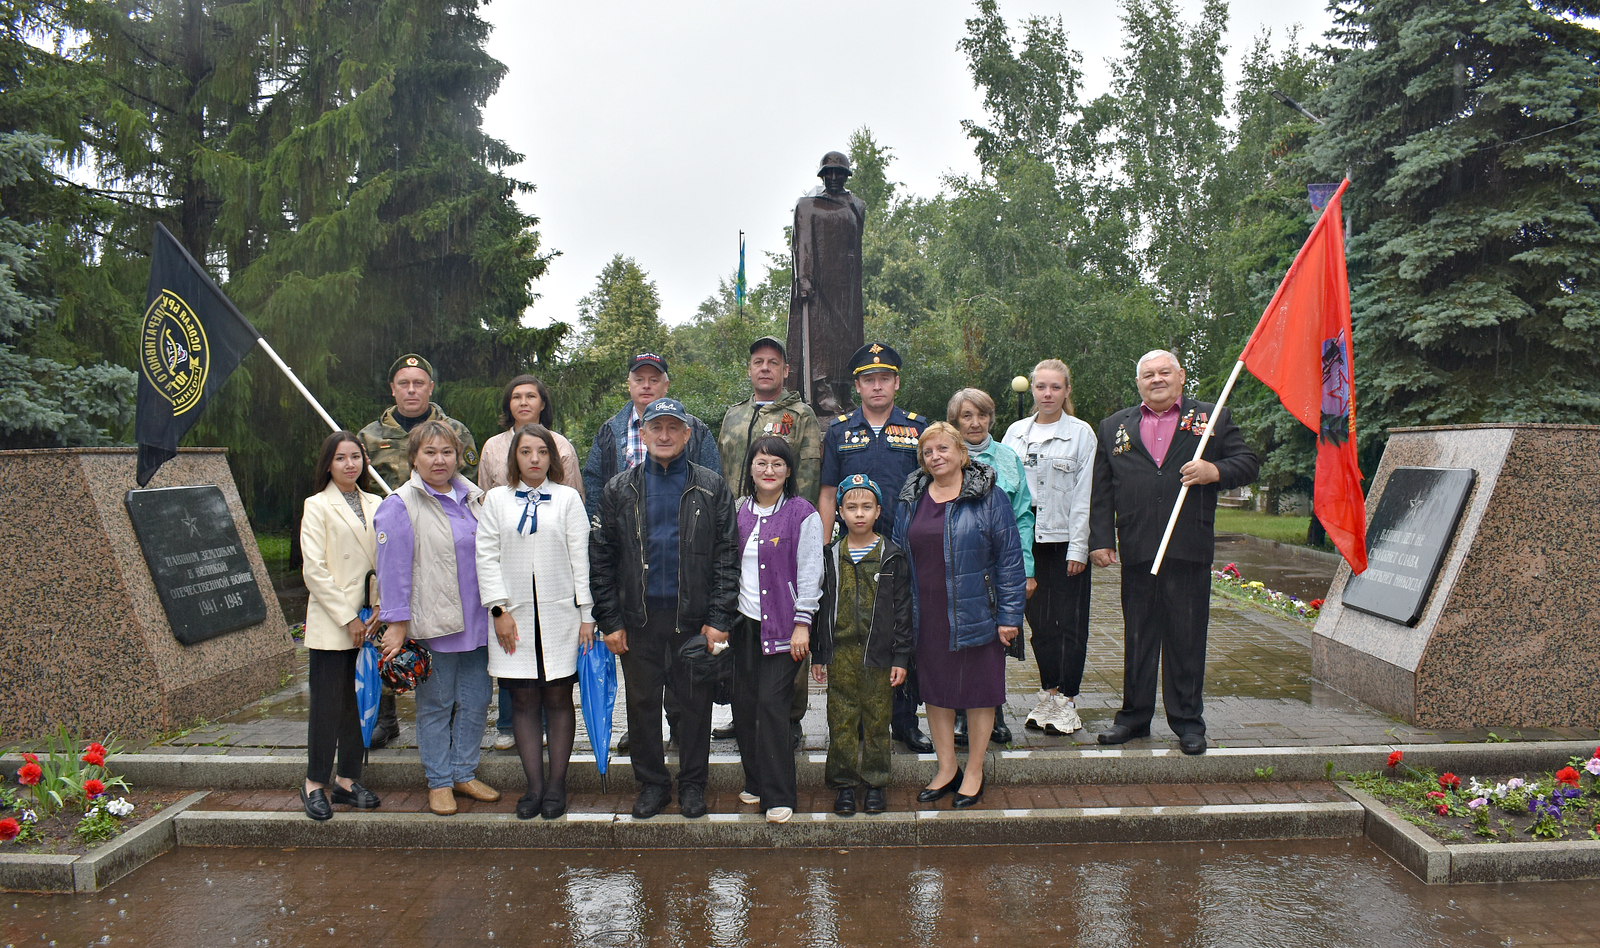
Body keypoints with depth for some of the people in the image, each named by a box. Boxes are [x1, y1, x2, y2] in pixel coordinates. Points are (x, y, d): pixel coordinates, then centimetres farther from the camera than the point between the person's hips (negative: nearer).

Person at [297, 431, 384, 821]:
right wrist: (348, 618, -12)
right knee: (326, 705, 0)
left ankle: (347, 780, 19)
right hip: (331, 626, -4)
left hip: (369, 624, 5)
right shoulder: (317, 506, -2)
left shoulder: (375, 505, 12)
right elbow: (314, 570, -9)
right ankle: (315, 784, 12)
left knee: (360, 704, 9)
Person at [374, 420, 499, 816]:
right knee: (435, 705, 6)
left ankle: (464, 773, 26)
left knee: (475, 701, 10)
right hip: (433, 624, -5)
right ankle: (439, 782, 19)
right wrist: (397, 624, -12)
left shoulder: (473, 497, 11)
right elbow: (393, 570, -9)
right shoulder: (399, 505, -6)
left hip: (476, 620, 5)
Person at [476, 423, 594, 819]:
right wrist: (499, 610, -5)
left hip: (560, 613, -1)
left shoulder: (568, 498, 6)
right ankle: (534, 786, 10)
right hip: (514, 615, 1)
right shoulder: (496, 499, 9)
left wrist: (586, 615, -2)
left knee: (558, 699, 3)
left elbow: (580, 558, 3)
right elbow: (487, 556, 4)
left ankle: (556, 786, 12)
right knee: (524, 701, 2)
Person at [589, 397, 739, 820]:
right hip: (639, 616, 1)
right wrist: (609, 620, -2)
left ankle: (693, 784, 23)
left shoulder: (711, 488, 2)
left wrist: (719, 619, -8)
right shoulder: (620, 490, 6)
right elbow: (600, 558, 5)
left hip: (694, 616, -1)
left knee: (695, 701, 7)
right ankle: (651, 783, 25)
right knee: (642, 702, 9)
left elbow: (728, 557, 0)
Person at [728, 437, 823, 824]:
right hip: (744, 621, 5)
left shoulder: (803, 515, -4)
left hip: (782, 625, -5)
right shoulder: (738, 512, 9)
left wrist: (802, 624, -10)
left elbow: (810, 574, -6)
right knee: (744, 702, 7)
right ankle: (755, 781, 23)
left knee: (771, 702, -8)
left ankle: (778, 795, 1)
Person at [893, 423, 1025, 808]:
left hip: (974, 615, -4)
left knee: (978, 692, 7)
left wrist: (1009, 616, -10)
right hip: (927, 618, 4)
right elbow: (898, 557, 11)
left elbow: (1009, 558, -6)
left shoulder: (988, 498, -6)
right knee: (934, 691, 11)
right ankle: (946, 768, 27)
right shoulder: (911, 499, 7)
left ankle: (974, 771, 23)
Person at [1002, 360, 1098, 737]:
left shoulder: (1081, 433, -1)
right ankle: (1049, 694, 18)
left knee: (1069, 622, 1)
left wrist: (1078, 548, -9)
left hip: (1065, 540, -3)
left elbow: (1084, 494, -4)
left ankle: (1066, 701, 9)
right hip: (1026, 540, 4)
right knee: (1039, 621, 7)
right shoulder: (1016, 432, 10)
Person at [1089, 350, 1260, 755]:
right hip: (1136, 552, 2)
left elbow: (1248, 462, 7)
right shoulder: (1113, 427, 14)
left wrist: (1215, 471, -13)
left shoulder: (1213, 418, 10)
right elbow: (1101, 490, 10)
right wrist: (1100, 539, 1)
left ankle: (1188, 722, 16)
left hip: (1189, 550, -1)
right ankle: (1134, 715, 21)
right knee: (1137, 637, 9)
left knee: (1186, 638, 4)